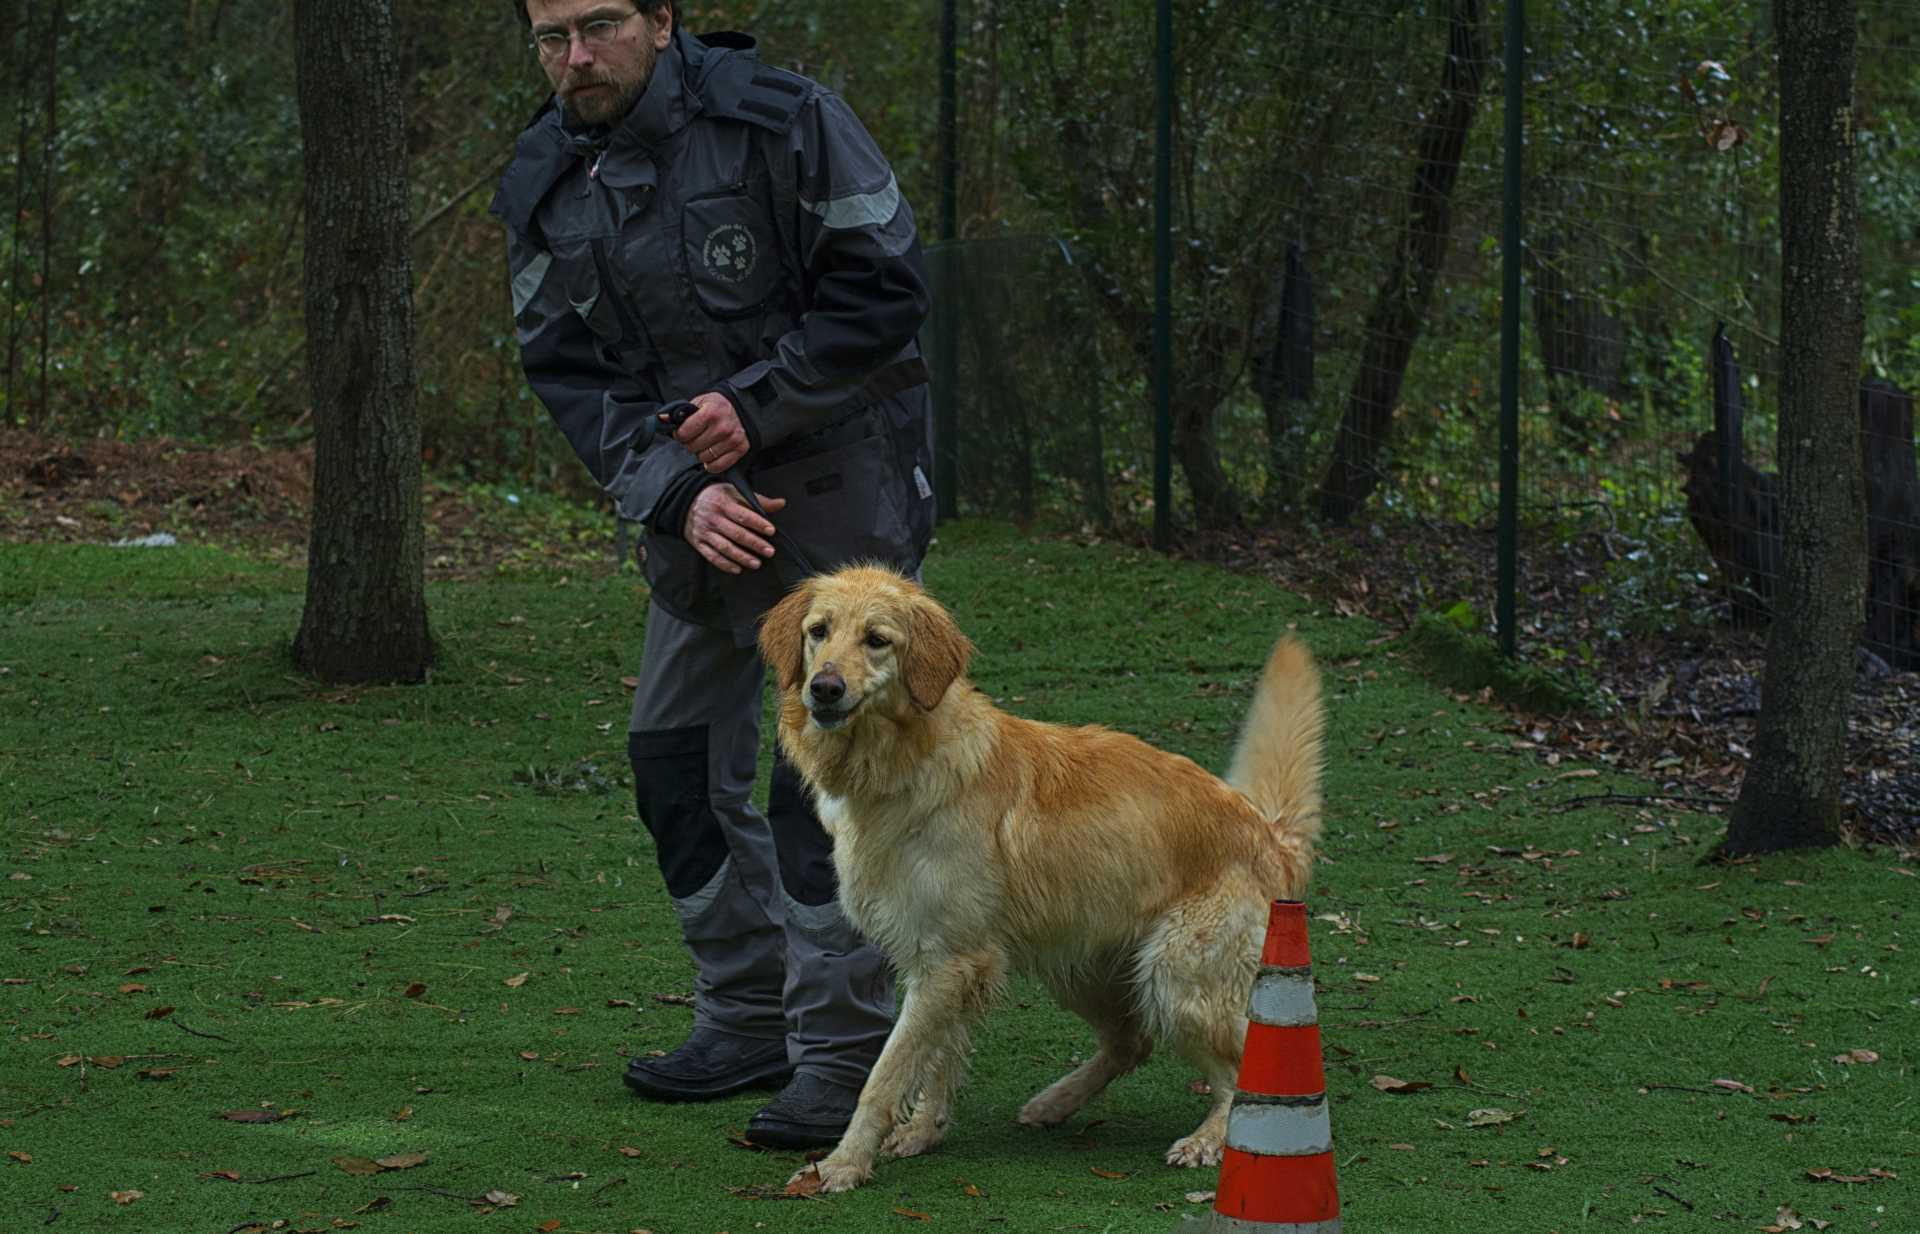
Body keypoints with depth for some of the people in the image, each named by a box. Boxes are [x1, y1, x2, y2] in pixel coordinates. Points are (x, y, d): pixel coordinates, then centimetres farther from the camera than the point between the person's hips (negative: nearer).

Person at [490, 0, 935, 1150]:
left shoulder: (782, 121, -15)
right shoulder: (545, 186, 1)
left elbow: (889, 287, -14)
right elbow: (569, 371, 0)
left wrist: (758, 403, -19)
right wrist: (674, 492, -14)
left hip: (836, 477, -6)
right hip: (696, 499, 7)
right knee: (677, 750, 10)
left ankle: (845, 1054, -6)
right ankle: (748, 1019, 24)